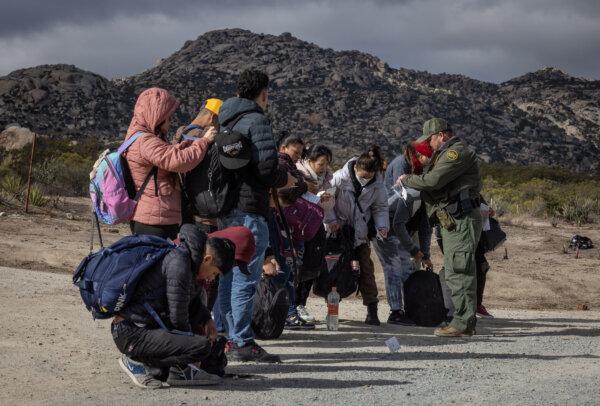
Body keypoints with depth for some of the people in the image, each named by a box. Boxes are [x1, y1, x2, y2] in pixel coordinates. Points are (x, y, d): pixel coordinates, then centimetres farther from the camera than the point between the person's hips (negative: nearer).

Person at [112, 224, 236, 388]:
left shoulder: (180, 255, 10)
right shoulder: (178, 264, -20)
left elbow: (192, 301, 29)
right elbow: (178, 320, -17)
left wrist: (207, 319, 14)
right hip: (132, 334, -10)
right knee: (202, 346, -23)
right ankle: (137, 362, -10)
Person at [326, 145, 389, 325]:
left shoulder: (377, 183, -8)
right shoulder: (340, 178, -17)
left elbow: (380, 207, 4)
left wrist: (382, 225, -12)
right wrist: (331, 219, -16)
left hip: (360, 232, 2)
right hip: (338, 230, -2)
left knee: (366, 269, -3)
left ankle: (372, 310, 1)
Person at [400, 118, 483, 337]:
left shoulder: (458, 152, -12)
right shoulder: (446, 154, 22)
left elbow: (433, 180, -20)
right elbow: (433, 183, 23)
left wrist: (407, 180, -6)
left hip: (462, 221, -11)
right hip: (452, 222, 11)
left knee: (459, 272, -11)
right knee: (454, 272, 13)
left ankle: (463, 323, -11)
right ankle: (465, 321, 17)